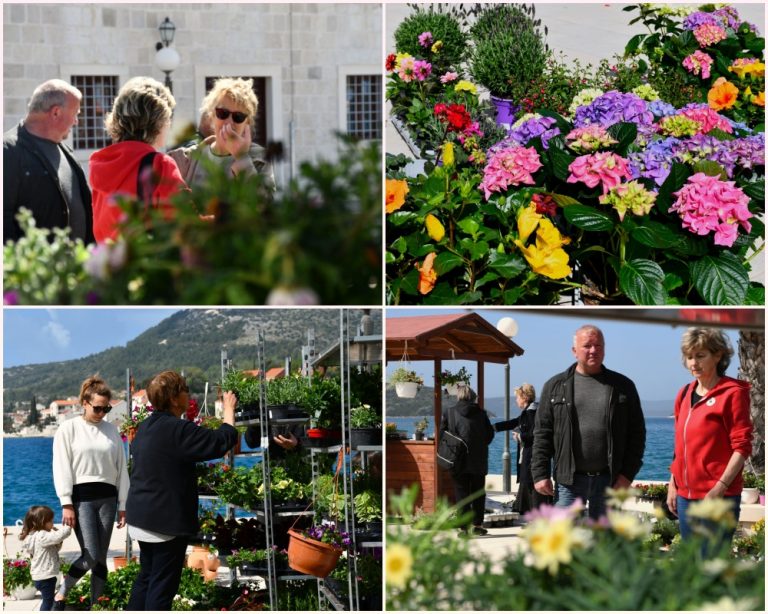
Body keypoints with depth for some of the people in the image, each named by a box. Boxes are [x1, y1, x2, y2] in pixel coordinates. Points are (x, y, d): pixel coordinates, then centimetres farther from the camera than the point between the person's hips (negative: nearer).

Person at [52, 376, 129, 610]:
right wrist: (67, 504, -11)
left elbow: (121, 468, 13)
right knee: (91, 556, -13)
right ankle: (60, 595, 7)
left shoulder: (111, 430, 11)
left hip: (107, 497, 4)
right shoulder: (69, 428, 1)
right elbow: (62, 467, -3)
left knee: (100, 558, 2)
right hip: (81, 496, -4)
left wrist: (123, 504, 9)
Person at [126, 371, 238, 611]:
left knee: (146, 578, 19)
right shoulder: (179, 431, -20)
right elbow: (222, 441, -18)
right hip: (167, 520, -9)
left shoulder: (145, 428, 9)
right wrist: (229, 410, -1)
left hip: (141, 518, 9)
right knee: (163, 584, -2)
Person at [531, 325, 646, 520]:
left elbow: (637, 433, 6)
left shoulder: (623, 386, 7)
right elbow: (542, 434, 4)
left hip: (609, 480, 1)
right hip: (570, 481, -1)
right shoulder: (556, 386, 5)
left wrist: (628, 474, -3)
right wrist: (540, 474, -4)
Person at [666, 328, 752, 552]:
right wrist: (673, 484, 15)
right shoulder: (685, 394, 13)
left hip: (718, 496, -7)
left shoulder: (732, 394, -8)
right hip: (686, 495, 7)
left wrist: (720, 487, -18)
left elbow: (742, 447, -11)